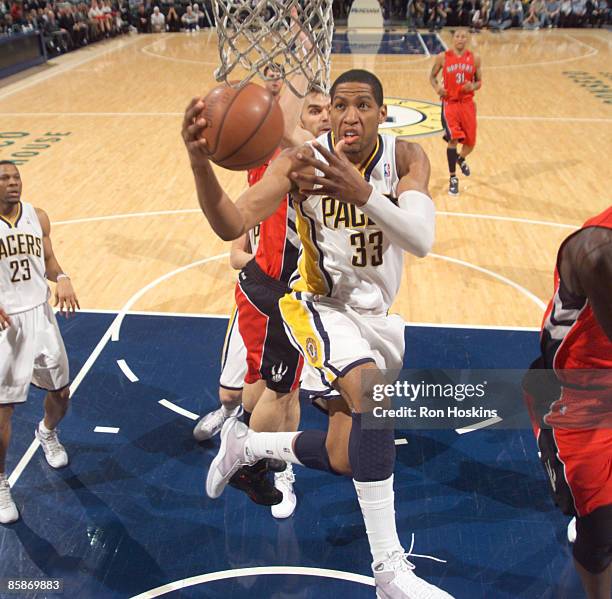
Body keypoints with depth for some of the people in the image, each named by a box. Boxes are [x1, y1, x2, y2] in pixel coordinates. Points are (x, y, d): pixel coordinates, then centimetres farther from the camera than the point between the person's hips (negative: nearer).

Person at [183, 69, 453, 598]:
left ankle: (245, 444, 36)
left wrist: (363, 194, -47)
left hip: (376, 315, 4)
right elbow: (231, 225, -28)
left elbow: (421, 240, -30)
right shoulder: (302, 161, -17)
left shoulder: (405, 158, -13)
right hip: (319, 305, -4)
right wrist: (200, 163, -46)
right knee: (373, 392, -34)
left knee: (344, 458, 8)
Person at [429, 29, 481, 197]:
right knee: (453, 139, -15)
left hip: (467, 104, 3)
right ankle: (453, 178, -1)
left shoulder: (474, 58, 3)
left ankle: (461, 159, 44)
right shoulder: (443, 57, -3)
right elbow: (432, 76, 9)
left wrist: (473, 86, -14)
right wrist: (437, 87, -12)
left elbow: (479, 81, 10)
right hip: (450, 103, -3)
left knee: (470, 143, 7)